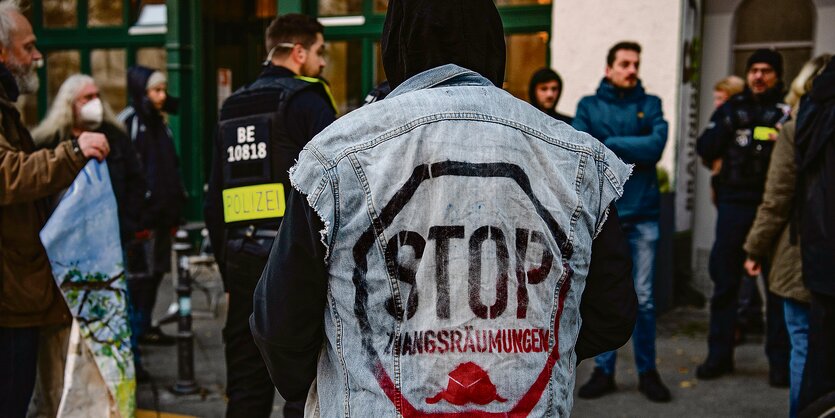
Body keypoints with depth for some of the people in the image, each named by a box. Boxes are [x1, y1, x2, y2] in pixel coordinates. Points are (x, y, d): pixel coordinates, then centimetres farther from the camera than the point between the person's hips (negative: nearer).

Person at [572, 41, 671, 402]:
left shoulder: (650, 104, 9)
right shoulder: (589, 106, 8)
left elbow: (656, 145, -9)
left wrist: (607, 146, -8)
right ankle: (604, 371, 17)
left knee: (643, 299, 3)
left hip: (642, 214, 0)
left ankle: (647, 371, 17)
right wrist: (632, 152, -13)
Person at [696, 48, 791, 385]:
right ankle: (719, 355, 18)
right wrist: (727, 124, -11)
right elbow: (704, 150, 3)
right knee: (724, 281, 8)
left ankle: (780, 361, 11)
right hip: (734, 205, 3)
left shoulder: (789, 112, 4)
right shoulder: (732, 108, 12)